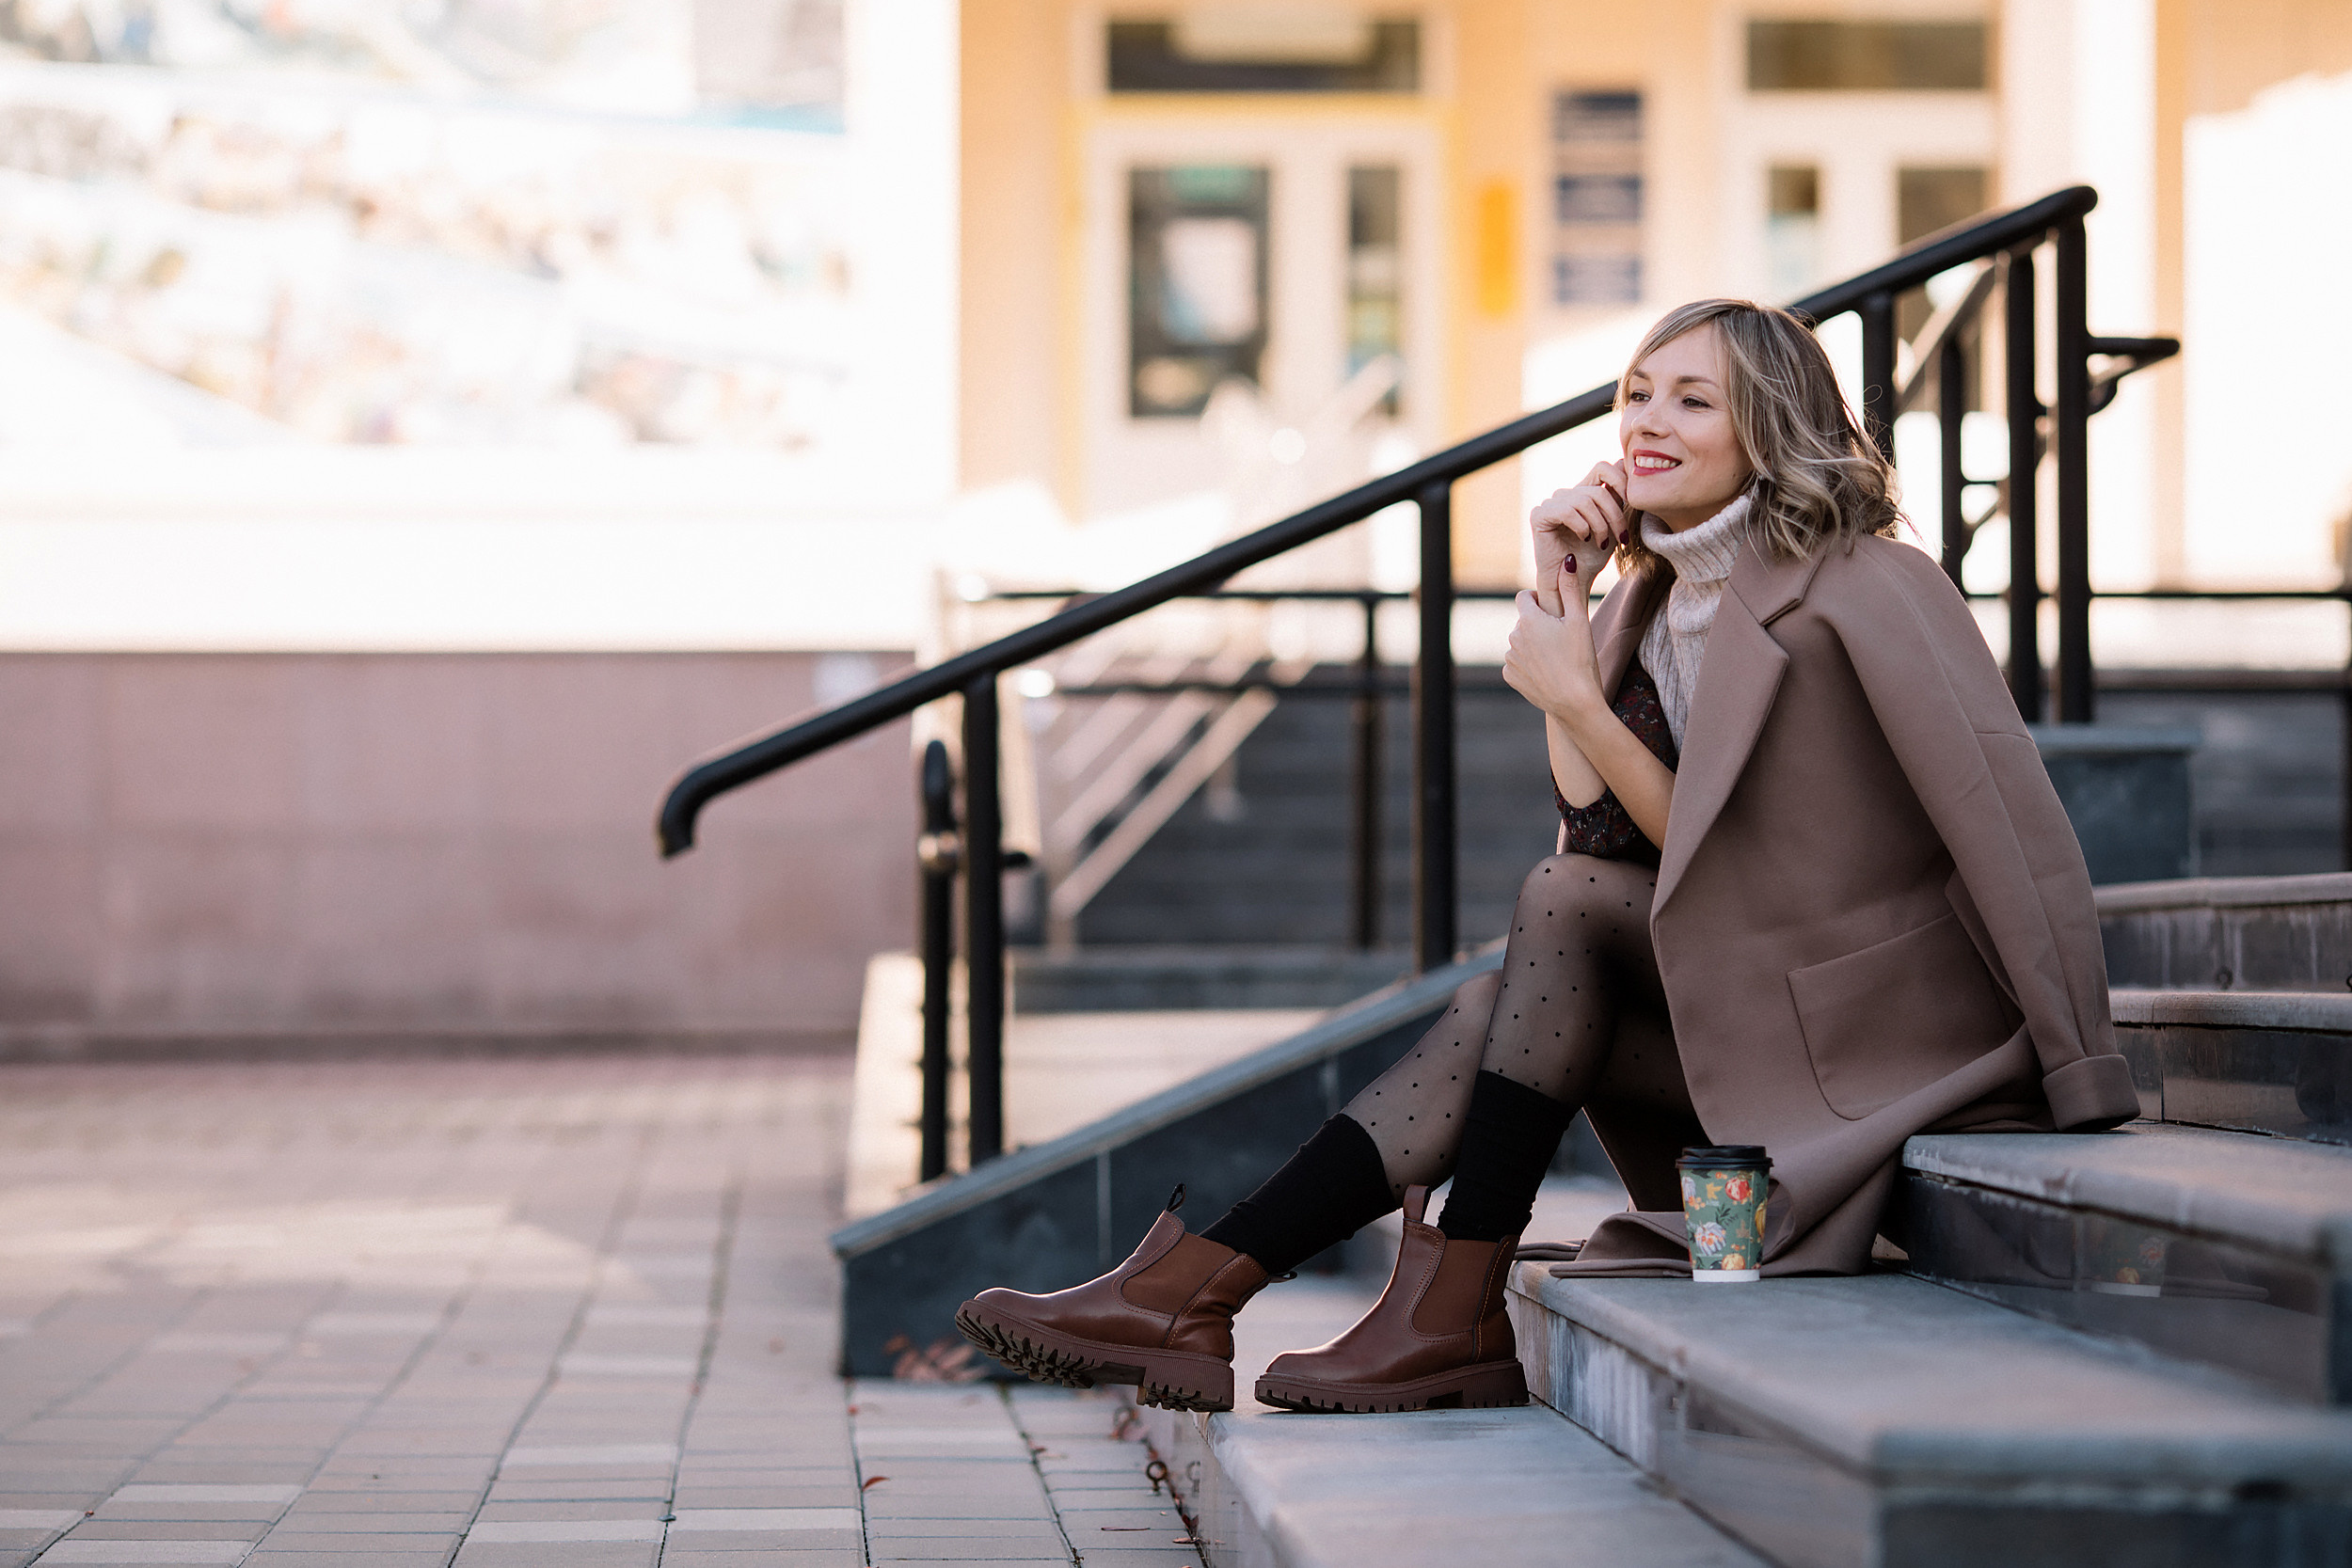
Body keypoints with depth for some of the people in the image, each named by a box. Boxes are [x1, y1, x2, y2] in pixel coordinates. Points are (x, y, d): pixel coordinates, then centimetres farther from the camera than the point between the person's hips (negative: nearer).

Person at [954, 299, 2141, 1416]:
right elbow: (1607, 827, -2)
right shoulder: (1661, 593, 10)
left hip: (1889, 1024, -7)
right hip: (1746, 1003, 7)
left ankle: (1455, 1316, -19)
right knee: (1506, 1016, -13)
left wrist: (1577, 699, -22)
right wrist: (1559, 592, -4)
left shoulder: (1863, 590, -14)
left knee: (1564, 908, -19)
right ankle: (1195, 1292, -20)